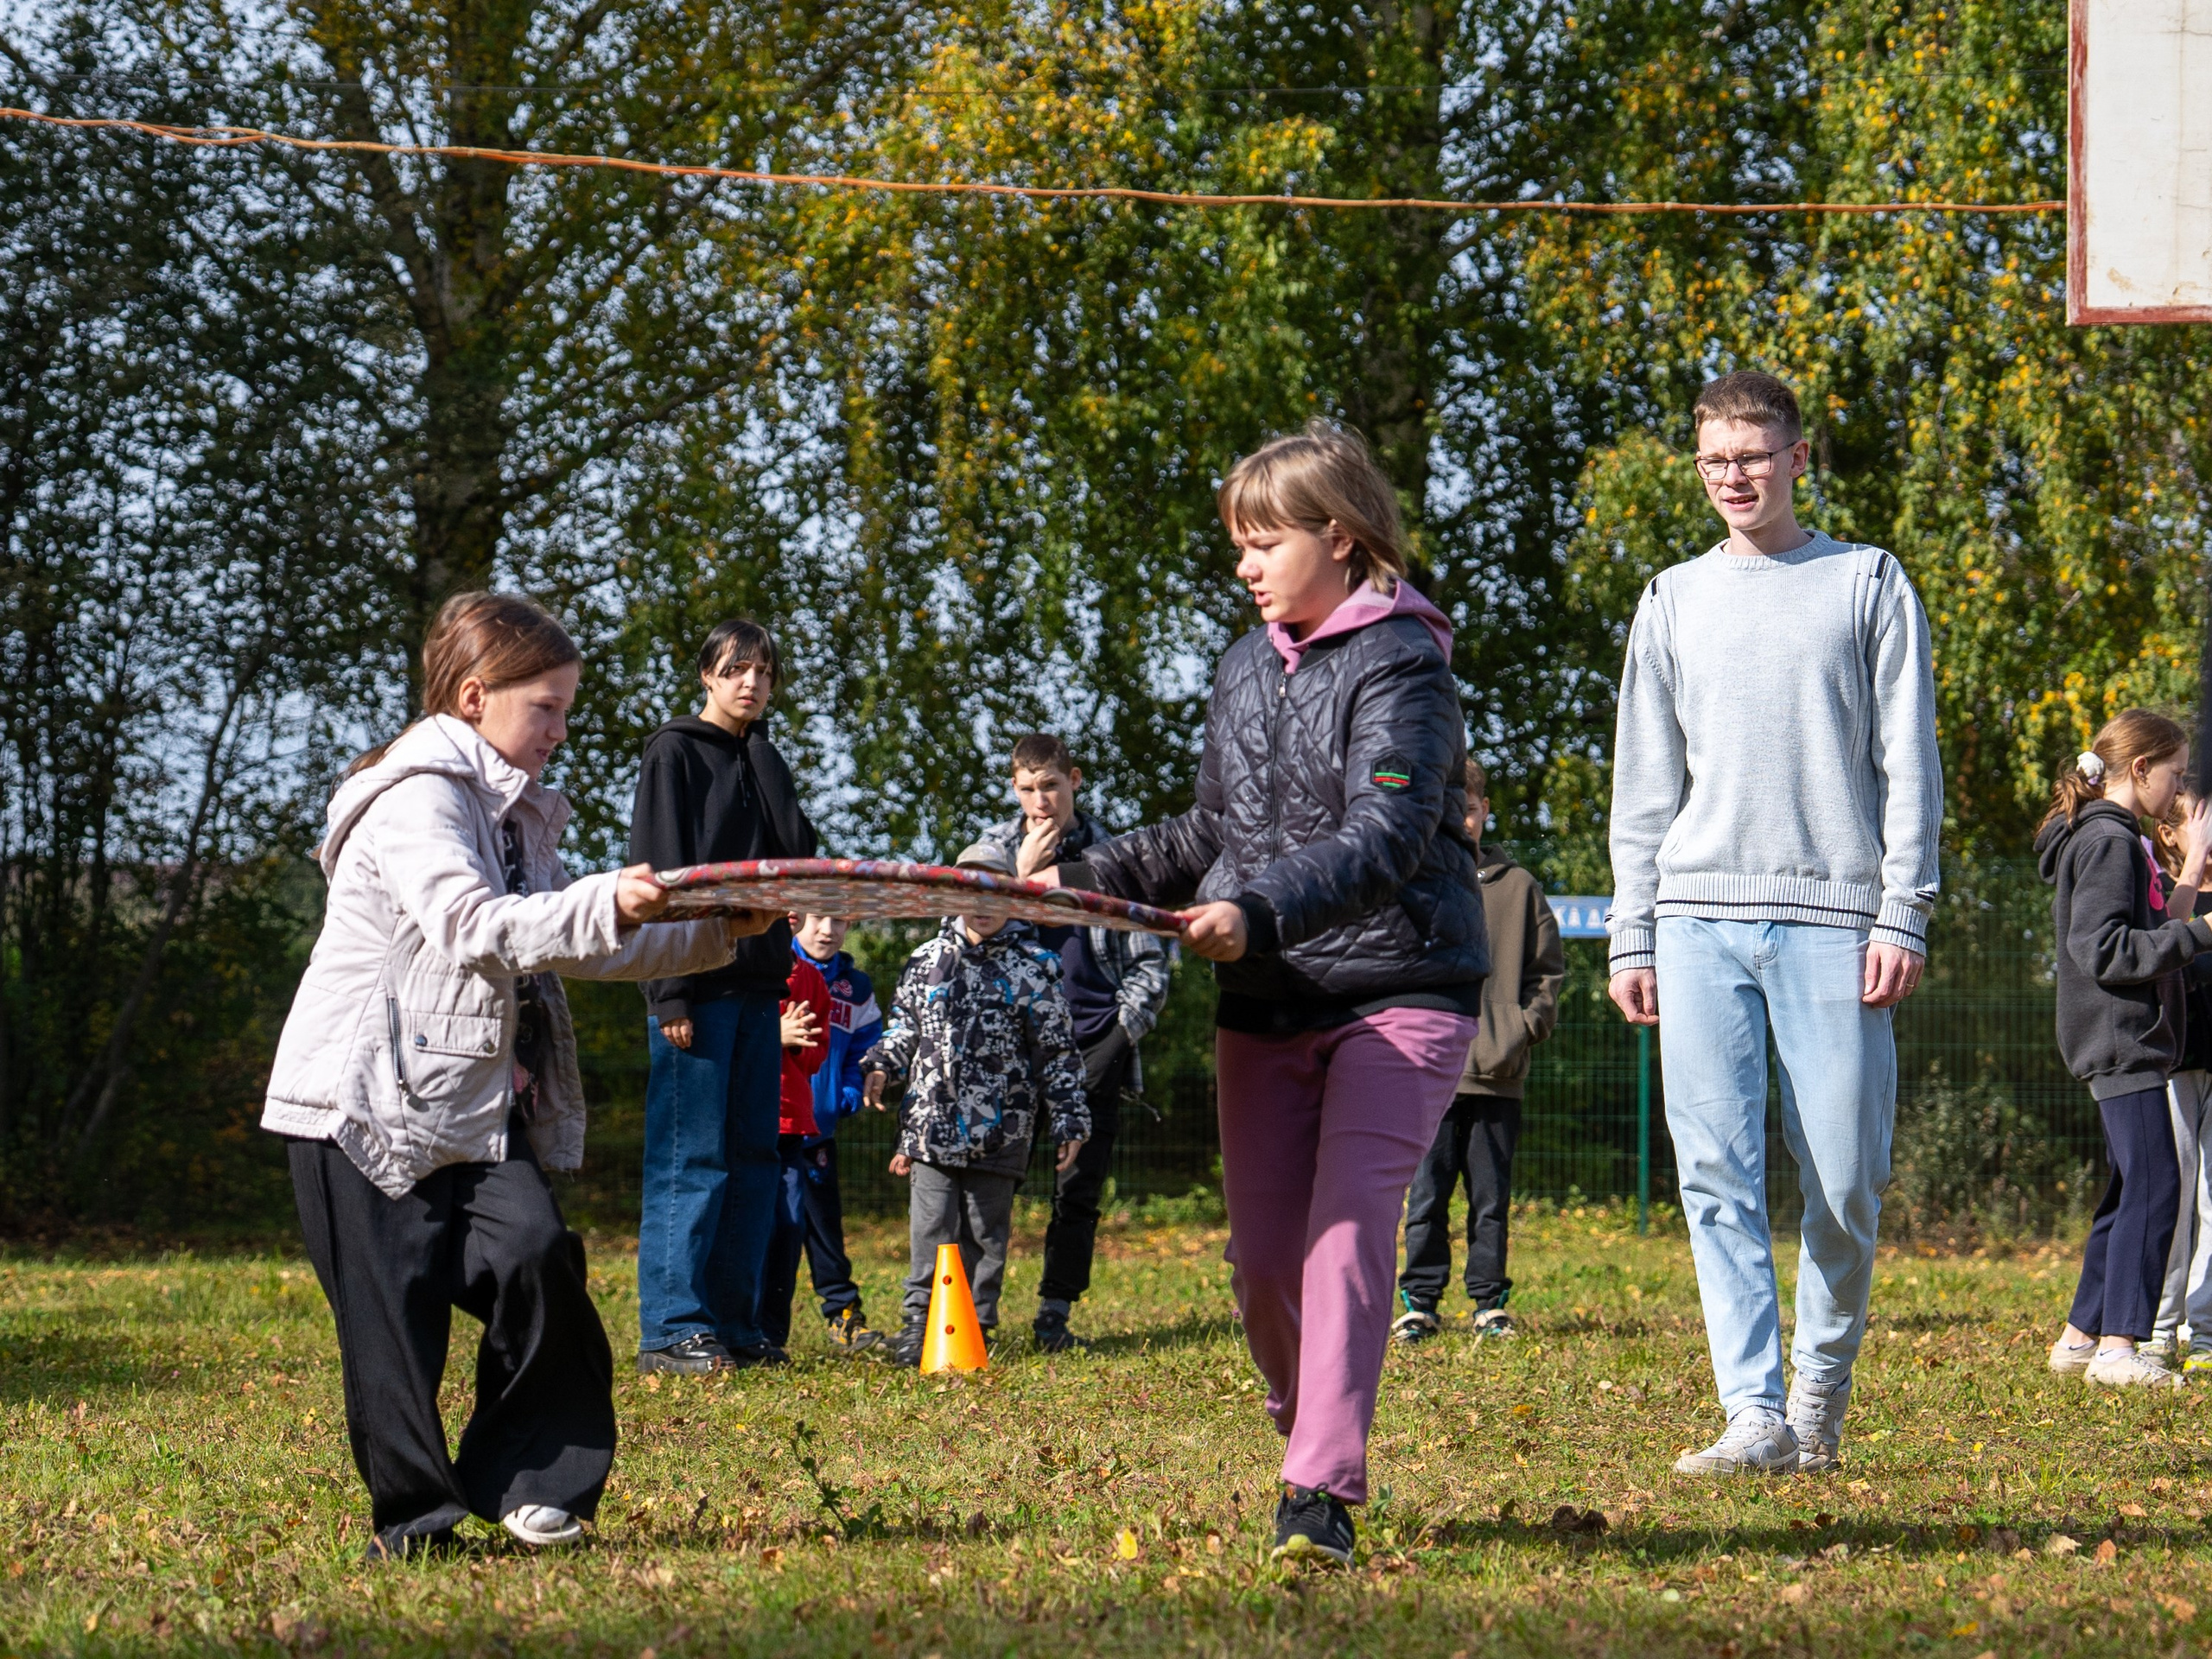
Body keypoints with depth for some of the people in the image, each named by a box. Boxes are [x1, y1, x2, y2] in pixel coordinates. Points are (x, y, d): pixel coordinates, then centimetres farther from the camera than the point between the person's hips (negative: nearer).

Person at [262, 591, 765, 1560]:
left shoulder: (515, 814, 18)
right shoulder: (415, 798, -12)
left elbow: (582, 949, 22)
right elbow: (474, 928, -26)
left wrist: (713, 936, 12)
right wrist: (605, 905, -35)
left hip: (476, 1105, 8)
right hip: (371, 1103, -8)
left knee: (535, 1254, -13)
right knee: (397, 1308, -4)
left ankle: (522, 1481, -3)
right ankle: (413, 1522, 5)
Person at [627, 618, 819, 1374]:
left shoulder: (762, 762, 18)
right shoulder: (675, 753, -2)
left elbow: (799, 850, 3)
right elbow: (659, 872, -10)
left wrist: (764, 754, -1)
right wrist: (671, 991, -17)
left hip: (757, 982, 7)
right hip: (696, 985, -7)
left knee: (754, 1157, 7)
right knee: (690, 1156, -10)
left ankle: (734, 1321, 12)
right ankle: (671, 1329, -9)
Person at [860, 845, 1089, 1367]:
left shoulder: (1033, 966, 3)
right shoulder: (927, 960, 11)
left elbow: (1057, 1050, 5)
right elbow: (904, 1026, 22)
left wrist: (1069, 1122, 3)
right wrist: (880, 1066, 4)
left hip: (999, 1129, -2)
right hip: (932, 1124, 2)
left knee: (986, 1232, 5)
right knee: (930, 1228, -2)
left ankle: (976, 1324, 11)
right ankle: (921, 1321, 3)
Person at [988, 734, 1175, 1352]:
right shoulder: (995, 849, 10)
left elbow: (1151, 960, 7)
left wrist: (1119, 1036, -4)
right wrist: (1020, 875, -9)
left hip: (1092, 1048, 0)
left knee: (1079, 1188, 2)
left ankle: (1055, 1314, 9)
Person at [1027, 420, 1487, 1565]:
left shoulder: (1401, 667, -10)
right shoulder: (1244, 668, 13)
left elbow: (1381, 840, -23)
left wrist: (1261, 911, -37)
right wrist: (1084, 878, 13)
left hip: (1395, 992, -7)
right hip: (1265, 1006, 7)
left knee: (1348, 1222, -18)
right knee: (1261, 1257, 3)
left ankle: (1320, 1495, -20)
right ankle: (1312, 1426, 26)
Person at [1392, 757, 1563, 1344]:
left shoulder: (1518, 887, 10)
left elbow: (1548, 971, 13)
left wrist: (1524, 1029, -1)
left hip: (1498, 1074, 1)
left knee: (1491, 1196, 5)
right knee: (1426, 1196, 0)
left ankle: (1490, 1302, 11)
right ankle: (1420, 1301, 6)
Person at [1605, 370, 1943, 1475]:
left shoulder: (1869, 585, 10)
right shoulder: (1675, 601, 17)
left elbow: (1908, 764, 5)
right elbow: (1644, 787, 17)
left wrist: (1902, 915, -5)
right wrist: (1632, 938, 9)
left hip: (1832, 916, -2)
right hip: (1700, 917, 2)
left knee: (1843, 1179, -4)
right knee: (1717, 1173, -7)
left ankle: (1822, 1390, 15)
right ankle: (1755, 1413, -8)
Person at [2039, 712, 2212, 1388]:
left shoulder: (2125, 840, 19)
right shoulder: (2106, 840, -13)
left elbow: (2157, 935, 22)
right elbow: (2103, 951, -21)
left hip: (2129, 1045, 11)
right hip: (2120, 1042, -11)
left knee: (2131, 1194, 12)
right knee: (2153, 1188, -13)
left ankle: (2080, 1337, 17)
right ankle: (2118, 1346, -15)